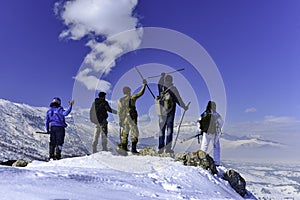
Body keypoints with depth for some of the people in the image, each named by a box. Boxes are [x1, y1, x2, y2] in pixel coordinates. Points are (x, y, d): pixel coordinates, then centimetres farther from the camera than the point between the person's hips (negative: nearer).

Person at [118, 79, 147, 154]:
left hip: (123, 119, 5)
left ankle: (124, 147, 19)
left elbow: (119, 112, 9)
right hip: (131, 118, -5)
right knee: (134, 132, -2)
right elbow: (141, 93, 0)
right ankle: (133, 148, -10)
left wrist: (120, 121, 15)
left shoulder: (120, 100, 8)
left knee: (125, 133, 15)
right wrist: (144, 85, 12)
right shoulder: (132, 98, -4)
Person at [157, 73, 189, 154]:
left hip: (161, 112, 4)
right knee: (169, 128, 0)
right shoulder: (173, 88, -9)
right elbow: (178, 99, -6)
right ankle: (168, 148, -2)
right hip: (170, 112, -4)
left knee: (161, 129, 9)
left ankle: (160, 148, 10)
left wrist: (162, 76, 44)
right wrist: (184, 107, 7)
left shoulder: (161, 88, 3)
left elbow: (160, 83, 28)